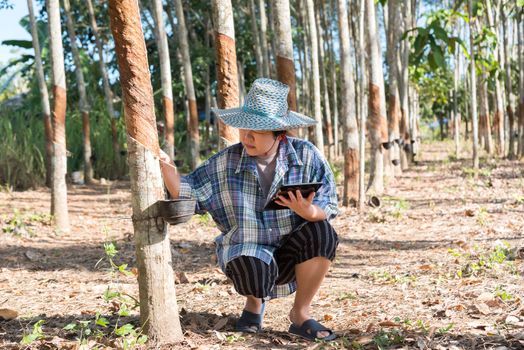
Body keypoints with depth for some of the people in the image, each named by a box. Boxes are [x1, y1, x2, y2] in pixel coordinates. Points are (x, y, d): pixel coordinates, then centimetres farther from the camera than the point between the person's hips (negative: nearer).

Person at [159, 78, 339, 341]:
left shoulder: (306, 156, -9)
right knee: (255, 268, -36)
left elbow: (328, 207, -10)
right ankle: (255, 301, 7)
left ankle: (300, 314, -10)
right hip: (246, 252, -1)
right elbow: (186, 193, -5)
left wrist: (309, 212, -33)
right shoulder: (226, 162, -6)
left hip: (290, 253, 1)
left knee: (321, 231, -30)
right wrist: (166, 167, -23)